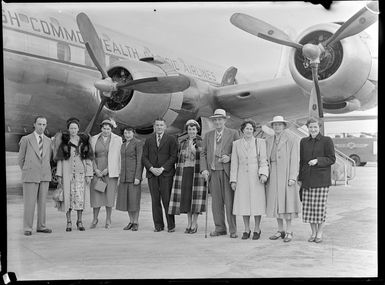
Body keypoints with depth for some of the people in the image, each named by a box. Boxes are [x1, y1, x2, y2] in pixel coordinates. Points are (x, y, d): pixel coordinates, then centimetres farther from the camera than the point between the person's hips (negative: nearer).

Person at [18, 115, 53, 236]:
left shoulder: (48, 141, 9)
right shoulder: (26, 139, -3)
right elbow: (20, 159, 4)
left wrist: (46, 172, 13)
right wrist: (26, 173, 9)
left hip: (45, 176, 4)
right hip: (30, 176, -4)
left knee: (42, 202, 6)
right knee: (29, 202, -2)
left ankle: (41, 226, 13)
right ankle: (27, 228, 6)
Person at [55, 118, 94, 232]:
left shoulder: (84, 141, 6)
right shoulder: (64, 141, 4)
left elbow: (88, 159, 4)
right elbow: (60, 159, 4)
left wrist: (89, 174, -3)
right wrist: (59, 175, -3)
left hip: (81, 172, 1)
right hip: (67, 172, -1)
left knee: (80, 197, 0)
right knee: (68, 196, -1)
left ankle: (79, 222, 10)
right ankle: (69, 222, 8)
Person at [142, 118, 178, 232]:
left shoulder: (171, 139, 5)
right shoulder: (148, 140, 15)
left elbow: (173, 156, -2)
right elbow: (144, 157, 9)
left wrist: (162, 168, -11)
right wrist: (151, 168, -7)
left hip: (166, 173, -3)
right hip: (152, 174, 3)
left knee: (167, 200, -6)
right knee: (155, 200, 3)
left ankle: (171, 225, 1)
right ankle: (158, 225, 10)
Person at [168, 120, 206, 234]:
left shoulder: (202, 141, 1)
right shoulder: (182, 143, 13)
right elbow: (179, 159, 16)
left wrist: (193, 149, -17)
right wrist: (178, 174, 9)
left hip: (197, 171, -4)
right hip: (185, 172, 4)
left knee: (196, 196, -5)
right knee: (186, 197, 3)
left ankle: (195, 223, 4)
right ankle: (189, 223, 12)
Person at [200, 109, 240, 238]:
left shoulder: (233, 133, 4)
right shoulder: (208, 135, 13)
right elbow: (204, 154, 12)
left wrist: (229, 157, -14)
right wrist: (204, 169, -1)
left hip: (228, 171, -3)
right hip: (213, 172, 3)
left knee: (230, 201, -5)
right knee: (216, 201, 5)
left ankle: (233, 230, 1)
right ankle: (220, 228, 14)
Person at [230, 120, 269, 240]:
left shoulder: (260, 142, 4)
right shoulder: (236, 144, 8)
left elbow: (263, 161, -1)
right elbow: (234, 163, 7)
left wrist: (263, 174, -16)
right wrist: (233, 180, 3)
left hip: (256, 177, -1)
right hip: (242, 177, 2)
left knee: (257, 202, 0)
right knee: (244, 203, 3)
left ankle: (257, 229, 12)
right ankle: (246, 230, 14)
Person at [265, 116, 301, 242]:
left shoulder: (291, 139, -3)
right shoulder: (268, 141, 12)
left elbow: (294, 159, -8)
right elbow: (267, 159, 12)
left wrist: (292, 177, -15)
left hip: (286, 173, -5)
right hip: (273, 175, 5)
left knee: (287, 202, -4)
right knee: (276, 202, 7)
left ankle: (289, 232, 4)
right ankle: (280, 231, 15)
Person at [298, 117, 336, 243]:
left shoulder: (327, 140, -1)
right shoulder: (303, 142, 11)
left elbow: (332, 159, -3)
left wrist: (318, 161, -18)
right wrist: (300, 178, 12)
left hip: (321, 179, -4)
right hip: (307, 179, 4)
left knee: (320, 206, -3)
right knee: (308, 207, 3)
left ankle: (320, 233, 10)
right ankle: (313, 232, 16)